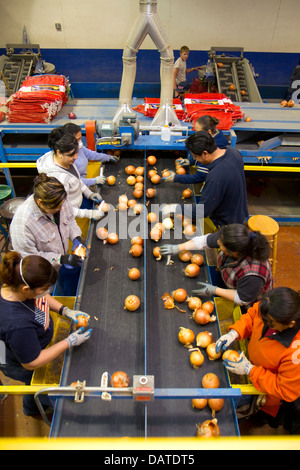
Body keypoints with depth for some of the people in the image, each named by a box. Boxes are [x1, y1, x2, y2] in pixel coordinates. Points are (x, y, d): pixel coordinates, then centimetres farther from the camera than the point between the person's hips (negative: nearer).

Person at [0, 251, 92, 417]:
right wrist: (69, 342, -28)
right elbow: (31, 363, -32)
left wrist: (65, 311, -14)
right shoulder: (17, 325, -48)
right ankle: (33, 410, 63)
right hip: (22, 367, -6)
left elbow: (43, 297, -2)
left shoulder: (16, 284, -26)